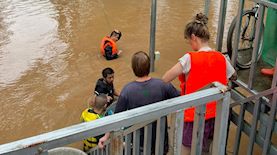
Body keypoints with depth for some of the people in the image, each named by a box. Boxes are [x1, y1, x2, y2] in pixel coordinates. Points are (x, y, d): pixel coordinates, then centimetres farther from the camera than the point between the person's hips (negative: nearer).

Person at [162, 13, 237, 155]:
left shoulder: (190, 58, -19)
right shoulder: (221, 58, -3)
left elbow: (164, 80, -22)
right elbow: (234, 77, 16)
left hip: (194, 116, -5)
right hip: (214, 115, 6)